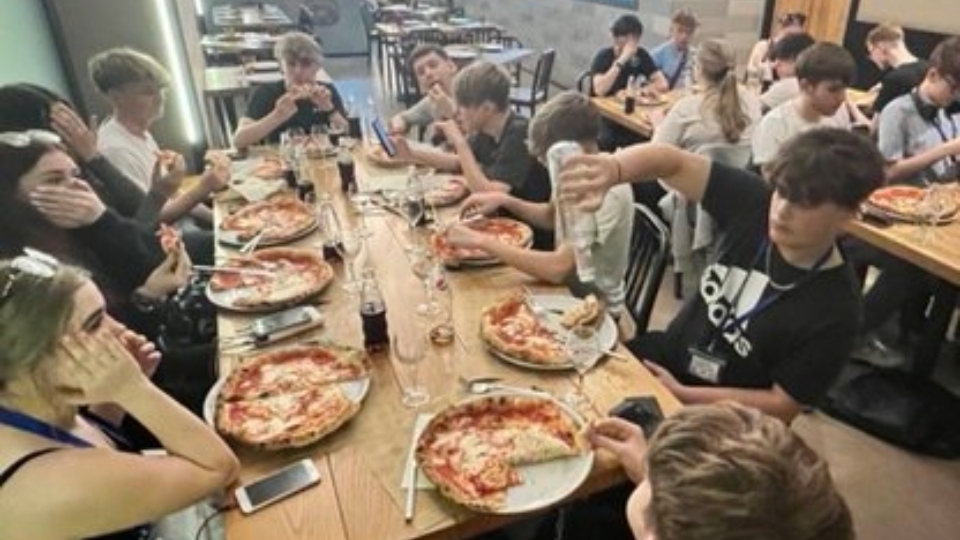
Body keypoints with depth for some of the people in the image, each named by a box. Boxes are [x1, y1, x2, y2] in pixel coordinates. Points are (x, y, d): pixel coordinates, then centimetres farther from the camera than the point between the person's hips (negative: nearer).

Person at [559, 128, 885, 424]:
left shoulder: (835, 311, -23)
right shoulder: (753, 204, -15)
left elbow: (782, 407, -16)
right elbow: (672, 162, -21)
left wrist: (680, 393, -22)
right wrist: (613, 169, -43)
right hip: (664, 356, 4)